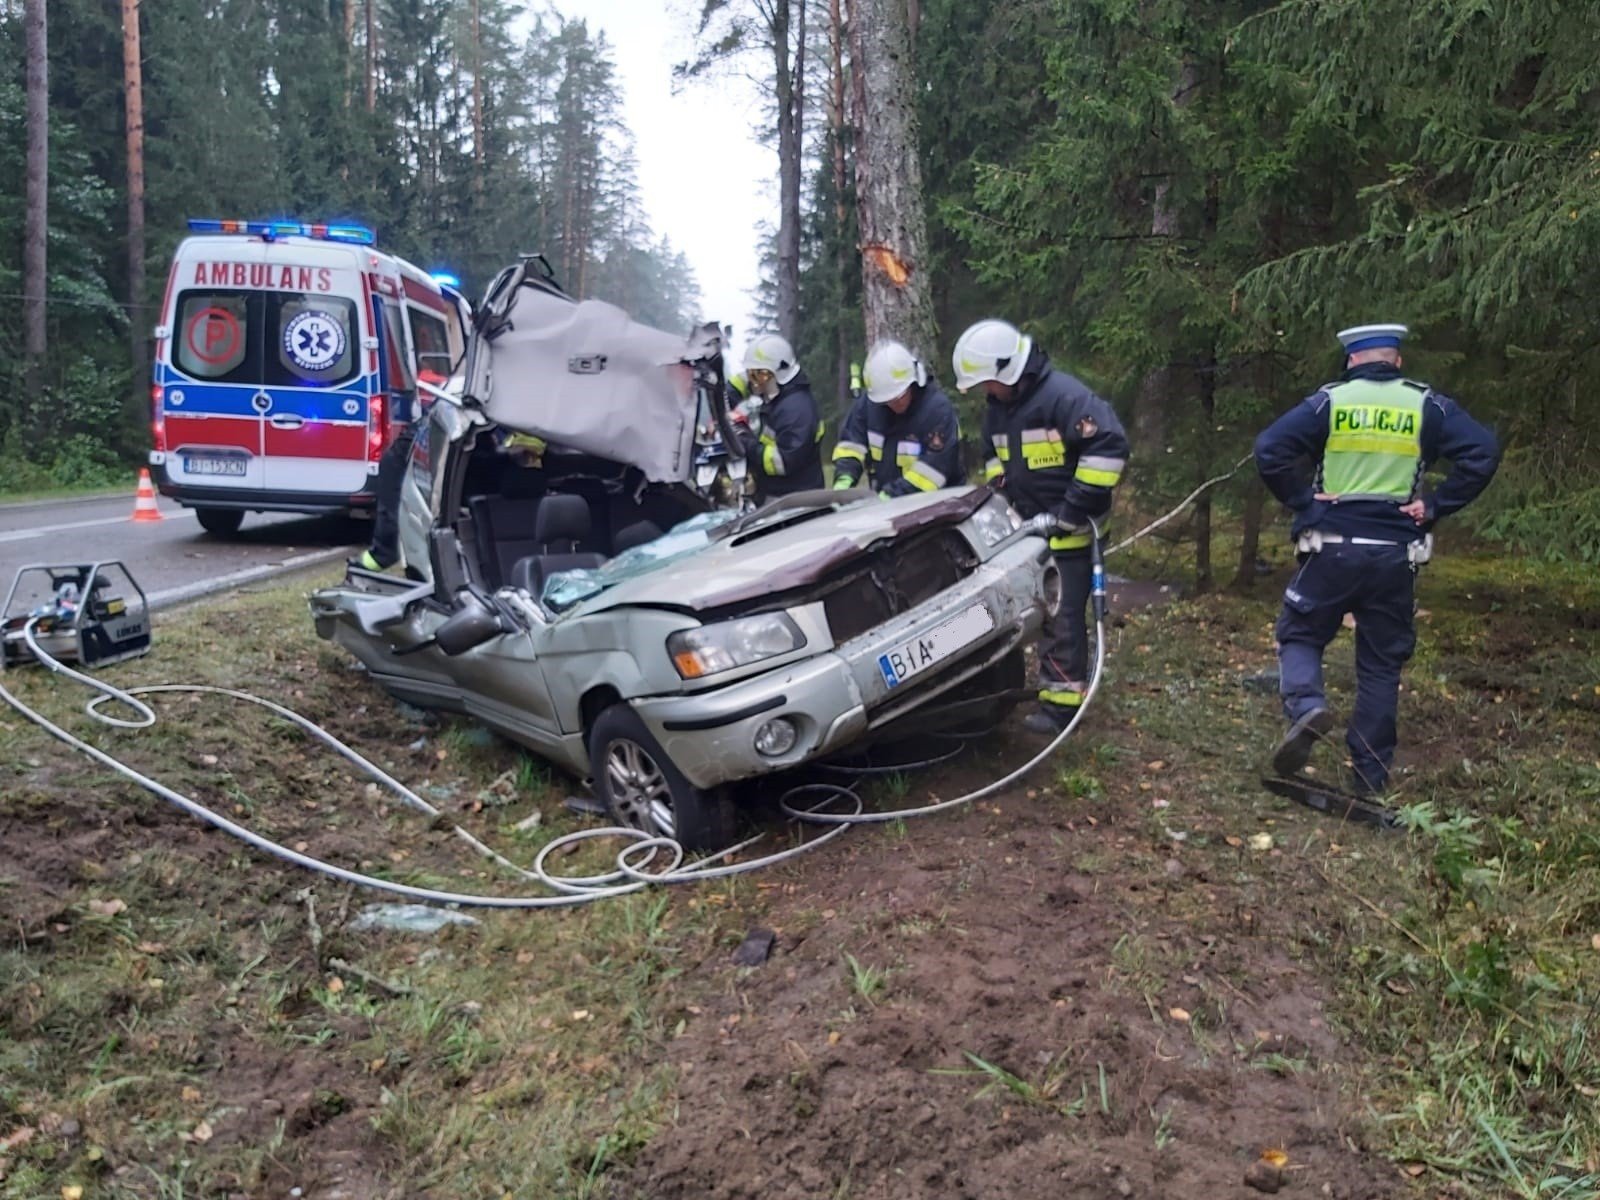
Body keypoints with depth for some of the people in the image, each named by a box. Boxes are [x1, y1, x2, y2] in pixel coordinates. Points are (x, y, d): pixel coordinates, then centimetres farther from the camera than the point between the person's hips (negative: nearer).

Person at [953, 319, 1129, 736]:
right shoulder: (998, 407, 11)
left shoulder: (1064, 396, -17)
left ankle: (1061, 704, 0)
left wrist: (1076, 509, -21)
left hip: (1067, 533, -8)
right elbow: (993, 455, 27)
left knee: (1061, 619, -6)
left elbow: (1109, 445, -23)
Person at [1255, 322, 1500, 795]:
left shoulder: (1328, 400, 1)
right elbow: (1483, 452, -6)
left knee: (1300, 635, 14)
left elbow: (1269, 449, -10)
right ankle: (1369, 774, 16)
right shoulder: (1428, 405, 4)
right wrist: (1435, 506, -2)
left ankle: (1307, 707, -17)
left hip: (1332, 549, -2)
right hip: (1395, 555, 2)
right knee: (1382, 664, 11)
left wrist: (1301, 500, -3)